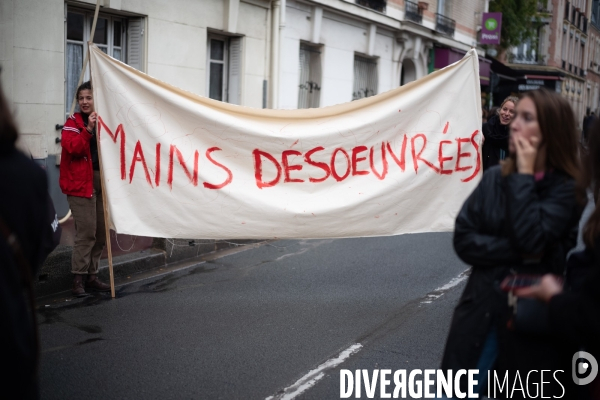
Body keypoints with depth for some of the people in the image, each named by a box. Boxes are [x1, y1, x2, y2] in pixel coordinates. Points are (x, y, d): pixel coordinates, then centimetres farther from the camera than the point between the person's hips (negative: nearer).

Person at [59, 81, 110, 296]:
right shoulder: (73, 122, -1)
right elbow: (72, 148, -17)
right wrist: (88, 129, -24)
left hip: (102, 180, 6)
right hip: (81, 182, -6)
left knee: (101, 231, 8)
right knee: (86, 231, -11)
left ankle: (92, 276, 17)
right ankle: (77, 279, -5)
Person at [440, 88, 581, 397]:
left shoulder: (568, 188, -10)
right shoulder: (495, 178, 1)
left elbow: (530, 238, -24)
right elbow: (463, 239, -4)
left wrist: (524, 175, -16)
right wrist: (517, 252, -16)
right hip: (483, 311, 3)